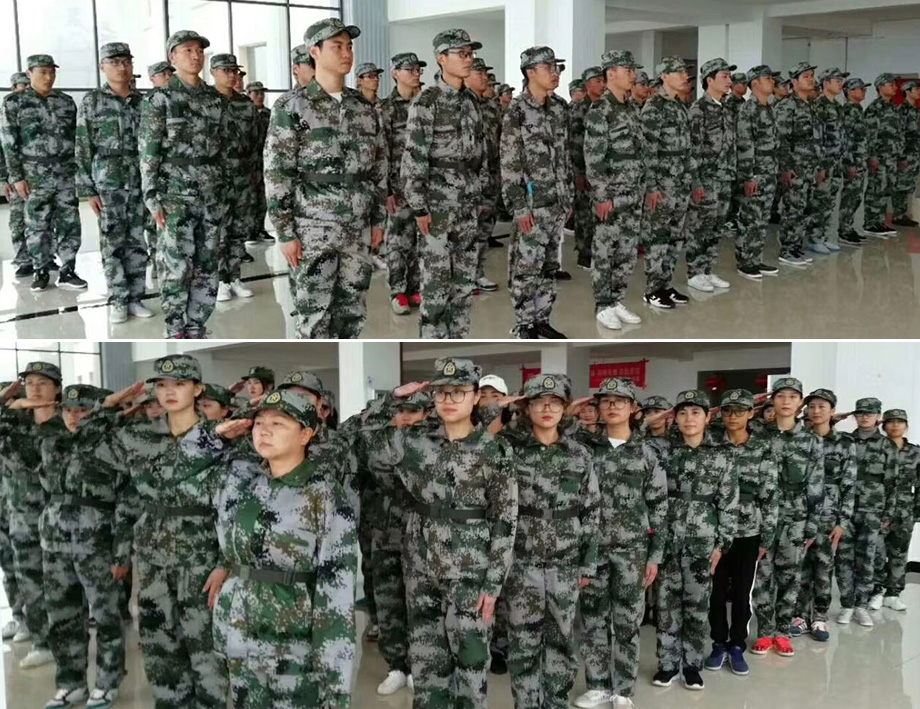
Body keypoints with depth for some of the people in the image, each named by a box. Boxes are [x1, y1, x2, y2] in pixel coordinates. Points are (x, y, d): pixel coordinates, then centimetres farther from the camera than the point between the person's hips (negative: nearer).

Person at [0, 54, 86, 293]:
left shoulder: (66, 101, 8)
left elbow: (76, 138, 13)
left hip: (67, 175, 3)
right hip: (35, 177, -3)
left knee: (69, 225, 1)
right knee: (38, 227, 4)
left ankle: (67, 272, 7)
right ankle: (40, 272, 15)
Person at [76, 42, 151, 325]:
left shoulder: (143, 101, 9)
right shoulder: (92, 101, 0)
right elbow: (83, 149, -3)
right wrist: (88, 190, -8)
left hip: (141, 180, 3)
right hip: (108, 182, -3)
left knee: (138, 242, 5)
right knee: (113, 242, 0)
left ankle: (135, 297, 13)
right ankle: (118, 301, 8)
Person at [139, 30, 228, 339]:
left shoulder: (215, 99, 11)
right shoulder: (160, 99, -5)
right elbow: (148, 152, -7)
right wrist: (152, 198, -13)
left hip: (212, 195, 5)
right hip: (176, 195, -5)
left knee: (207, 266, 7)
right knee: (177, 266, -4)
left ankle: (196, 328, 17)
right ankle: (176, 331, 7)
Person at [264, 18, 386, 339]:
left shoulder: (365, 109, 10)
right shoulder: (292, 109, -7)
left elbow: (378, 168, 15)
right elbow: (276, 174, -9)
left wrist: (379, 220, 11)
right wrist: (285, 233, -13)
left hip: (357, 229, 5)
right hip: (312, 230, -5)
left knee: (352, 310, 10)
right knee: (314, 315, 0)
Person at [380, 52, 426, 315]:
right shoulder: (386, 107, -4)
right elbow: (381, 150, -8)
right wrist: (386, 189, -13)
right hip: (400, 181, -4)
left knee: (420, 237, 7)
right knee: (399, 238, 0)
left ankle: (414, 288, 17)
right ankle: (398, 292, 9)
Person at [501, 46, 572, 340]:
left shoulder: (558, 108, 8)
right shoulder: (516, 112, -13)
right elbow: (509, 164, -14)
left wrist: (568, 196, 14)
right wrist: (519, 207, -17)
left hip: (557, 201, 7)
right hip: (533, 202, -7)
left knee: (548, 264, 12)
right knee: (528, 265, -1)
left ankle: (541, 319, 22)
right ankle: (524, 324, 10)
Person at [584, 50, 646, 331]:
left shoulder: (631, 109, 12)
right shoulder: (599, 111, -13)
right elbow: (593, 158, -17)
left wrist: (641, 190, 16)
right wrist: (602, 197, -20)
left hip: (633, 195, 8)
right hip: (611, 195, -8)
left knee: (627, 252, 11)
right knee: (604, 252, 1)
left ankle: (616, 301, 20)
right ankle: (603, 307, 9)